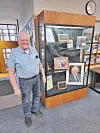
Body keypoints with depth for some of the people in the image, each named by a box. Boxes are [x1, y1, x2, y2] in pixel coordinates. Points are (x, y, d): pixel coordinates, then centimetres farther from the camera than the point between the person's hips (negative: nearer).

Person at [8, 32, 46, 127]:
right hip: (25, 81, -4)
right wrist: (16, 88, -17)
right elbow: (11, 72, -16)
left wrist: (43, 76, 5)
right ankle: (27, 116, 44)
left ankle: (35, 110, 52)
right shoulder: (14, 53, -18)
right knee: (26, 100, 16)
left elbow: (39, 64, 6)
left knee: (37, 96, 23)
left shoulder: (33, 50, -4)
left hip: (36, 78, 5)